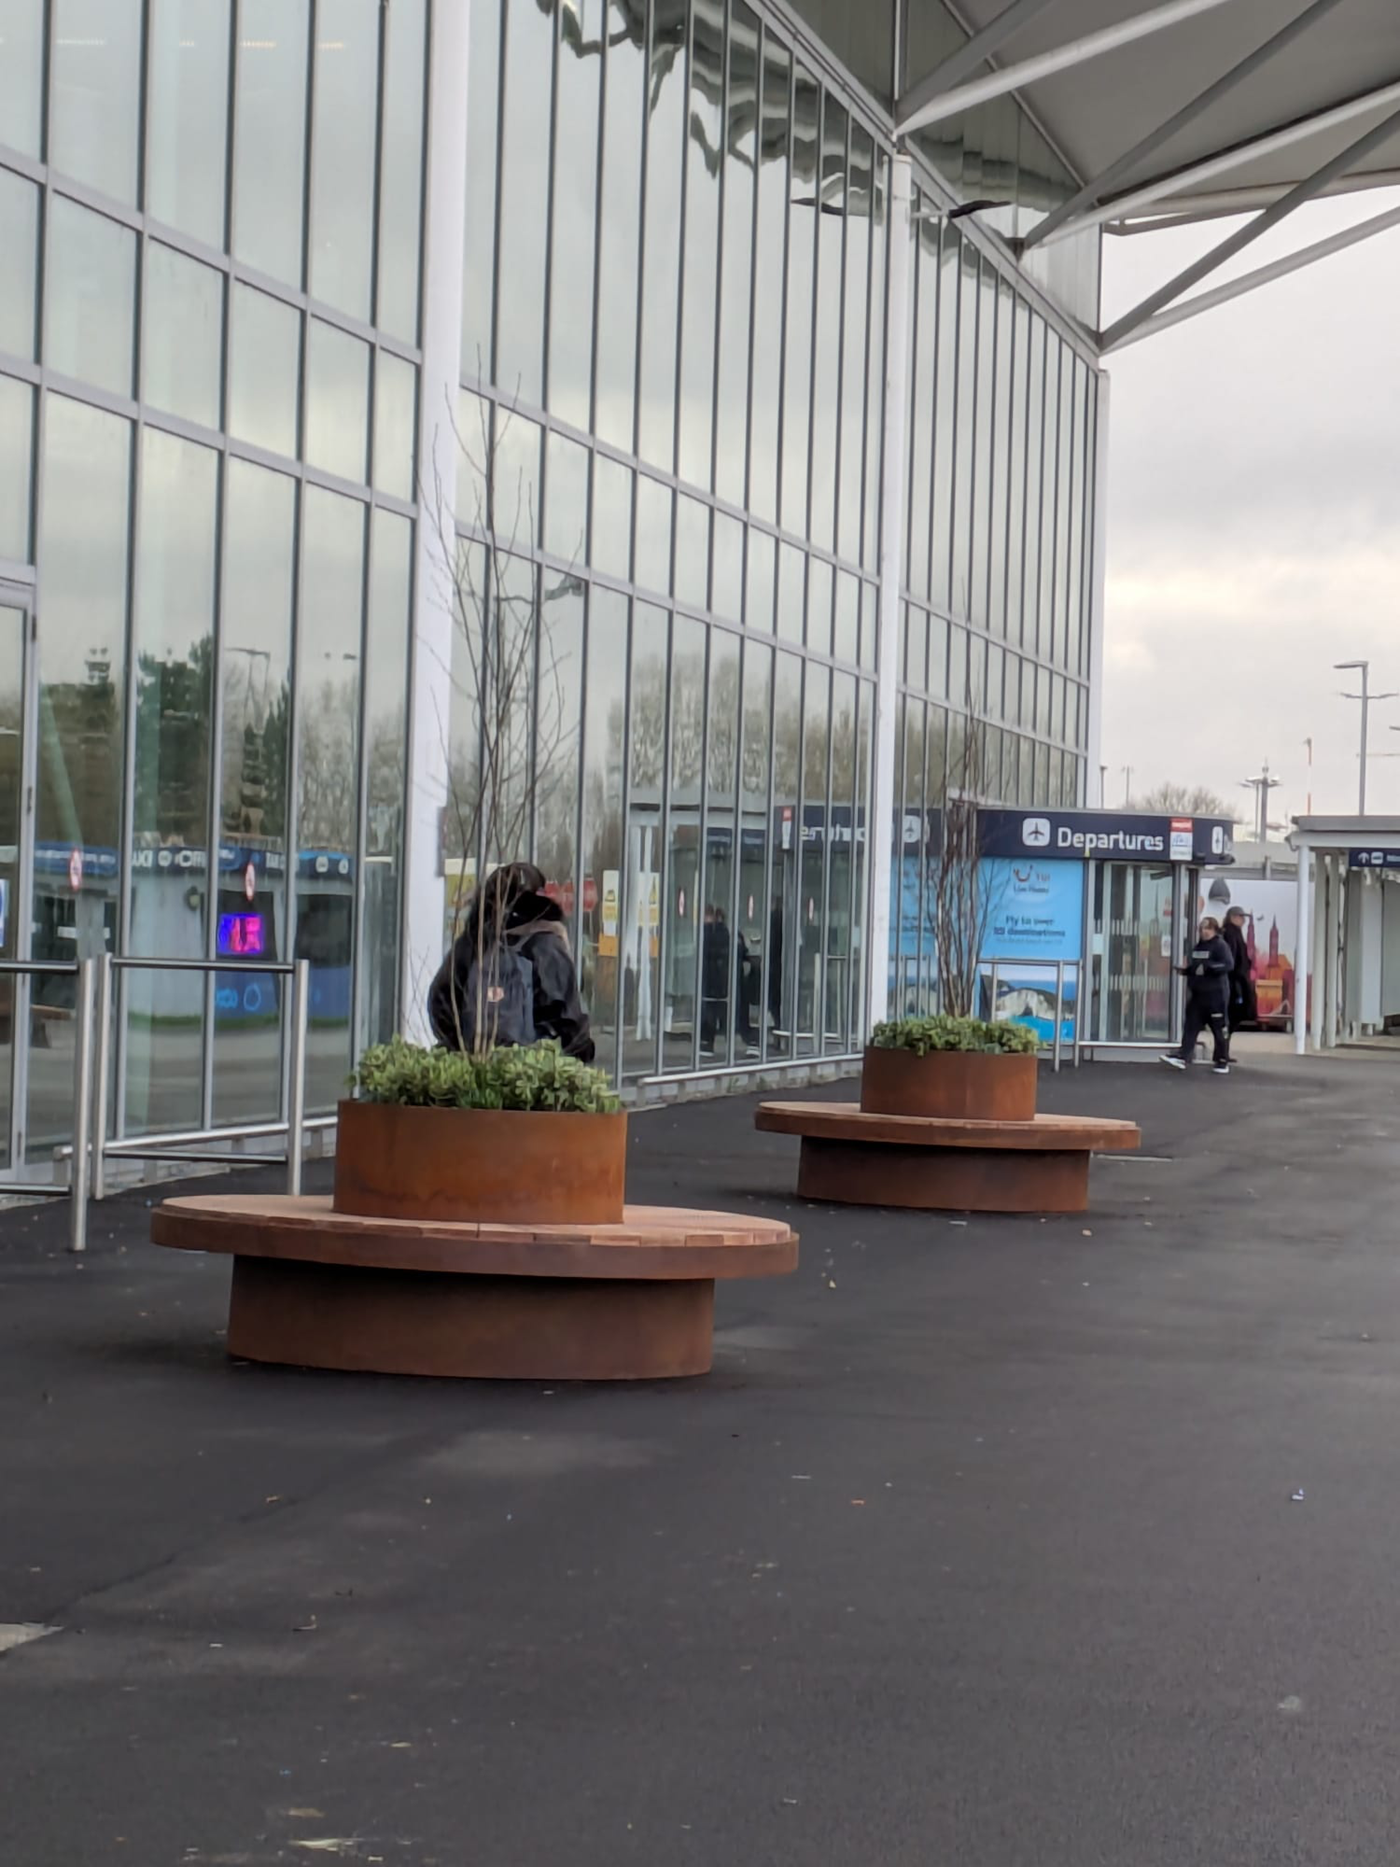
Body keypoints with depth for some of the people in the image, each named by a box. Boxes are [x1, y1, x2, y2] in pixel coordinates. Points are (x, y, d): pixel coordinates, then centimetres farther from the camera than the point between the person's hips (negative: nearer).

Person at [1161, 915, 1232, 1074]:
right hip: (1197, 994, 8)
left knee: (1219, 1028, 0)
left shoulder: (1220, 946, -9)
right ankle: (1183, 1056, 0)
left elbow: (1229, 965, -21)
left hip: (1215, 994, -7)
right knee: (1191, 1026, 2)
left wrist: (1207, 968, -26)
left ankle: (1222, 1061, 8)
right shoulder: (1198, 947, 15)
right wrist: (1185, 969, 6)